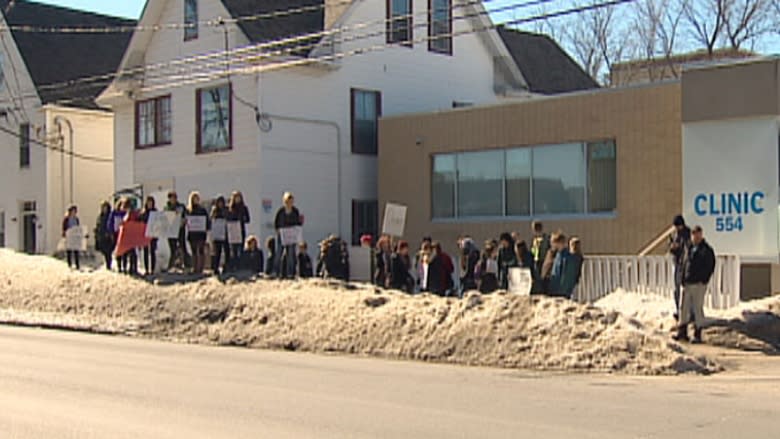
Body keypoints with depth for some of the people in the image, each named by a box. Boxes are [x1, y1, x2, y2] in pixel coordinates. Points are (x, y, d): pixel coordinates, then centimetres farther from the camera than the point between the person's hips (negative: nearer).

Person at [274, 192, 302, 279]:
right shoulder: (281, 211, -4)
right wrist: (278, 230, -10)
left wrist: (301, 221, -12)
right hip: (281, 236, -1)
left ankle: (290, 273, 4)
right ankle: (280, 273, 7)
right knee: (280, 254, 0)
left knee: (291, 254, -1)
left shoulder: (295, 211, 3)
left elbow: (298, 224, 8)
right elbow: (276, 223, 3)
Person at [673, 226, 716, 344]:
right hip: (687, 284, 6)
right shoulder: (688, 249, 13)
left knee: (698, 308, -2)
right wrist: (683, 280, 10)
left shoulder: (707, 250, -4)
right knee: (684, 307, 6)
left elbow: (710, 267, -7)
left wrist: (704, 280, -13)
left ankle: (698, 334, 5)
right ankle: (682, 332, 14)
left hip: (699, 284, -6)